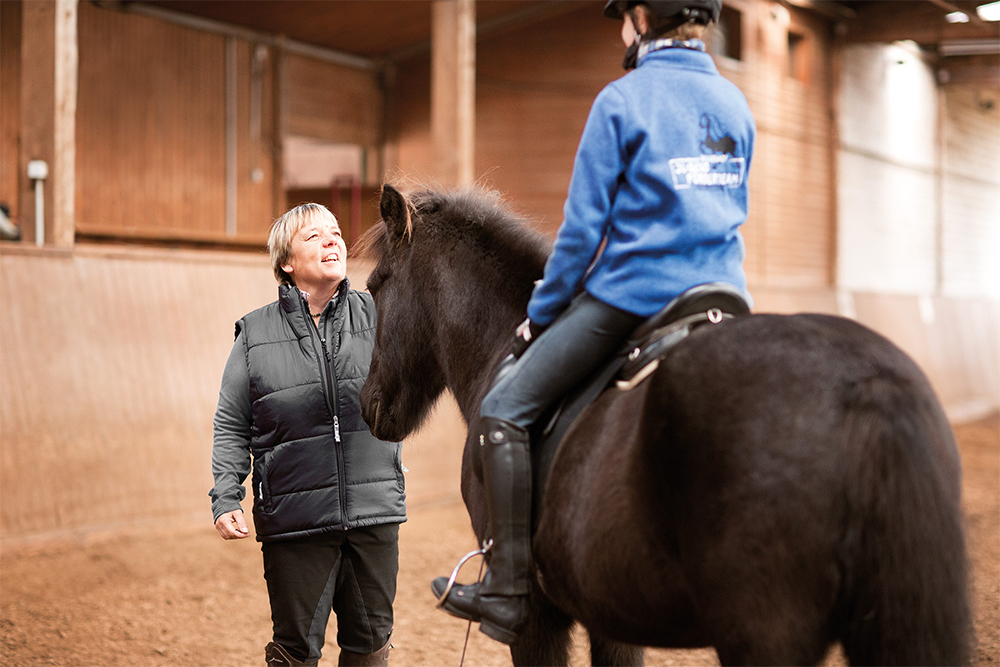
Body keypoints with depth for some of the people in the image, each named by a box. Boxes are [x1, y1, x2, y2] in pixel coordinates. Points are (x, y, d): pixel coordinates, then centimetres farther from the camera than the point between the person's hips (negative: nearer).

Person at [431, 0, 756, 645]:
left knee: (505, 411, -1)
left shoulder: (621, 101, -7)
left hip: (631, 295, -7)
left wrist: (541, 313, 4)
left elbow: (582, 228, -7)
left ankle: (507, 593, -5)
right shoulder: (736, 106, 12)